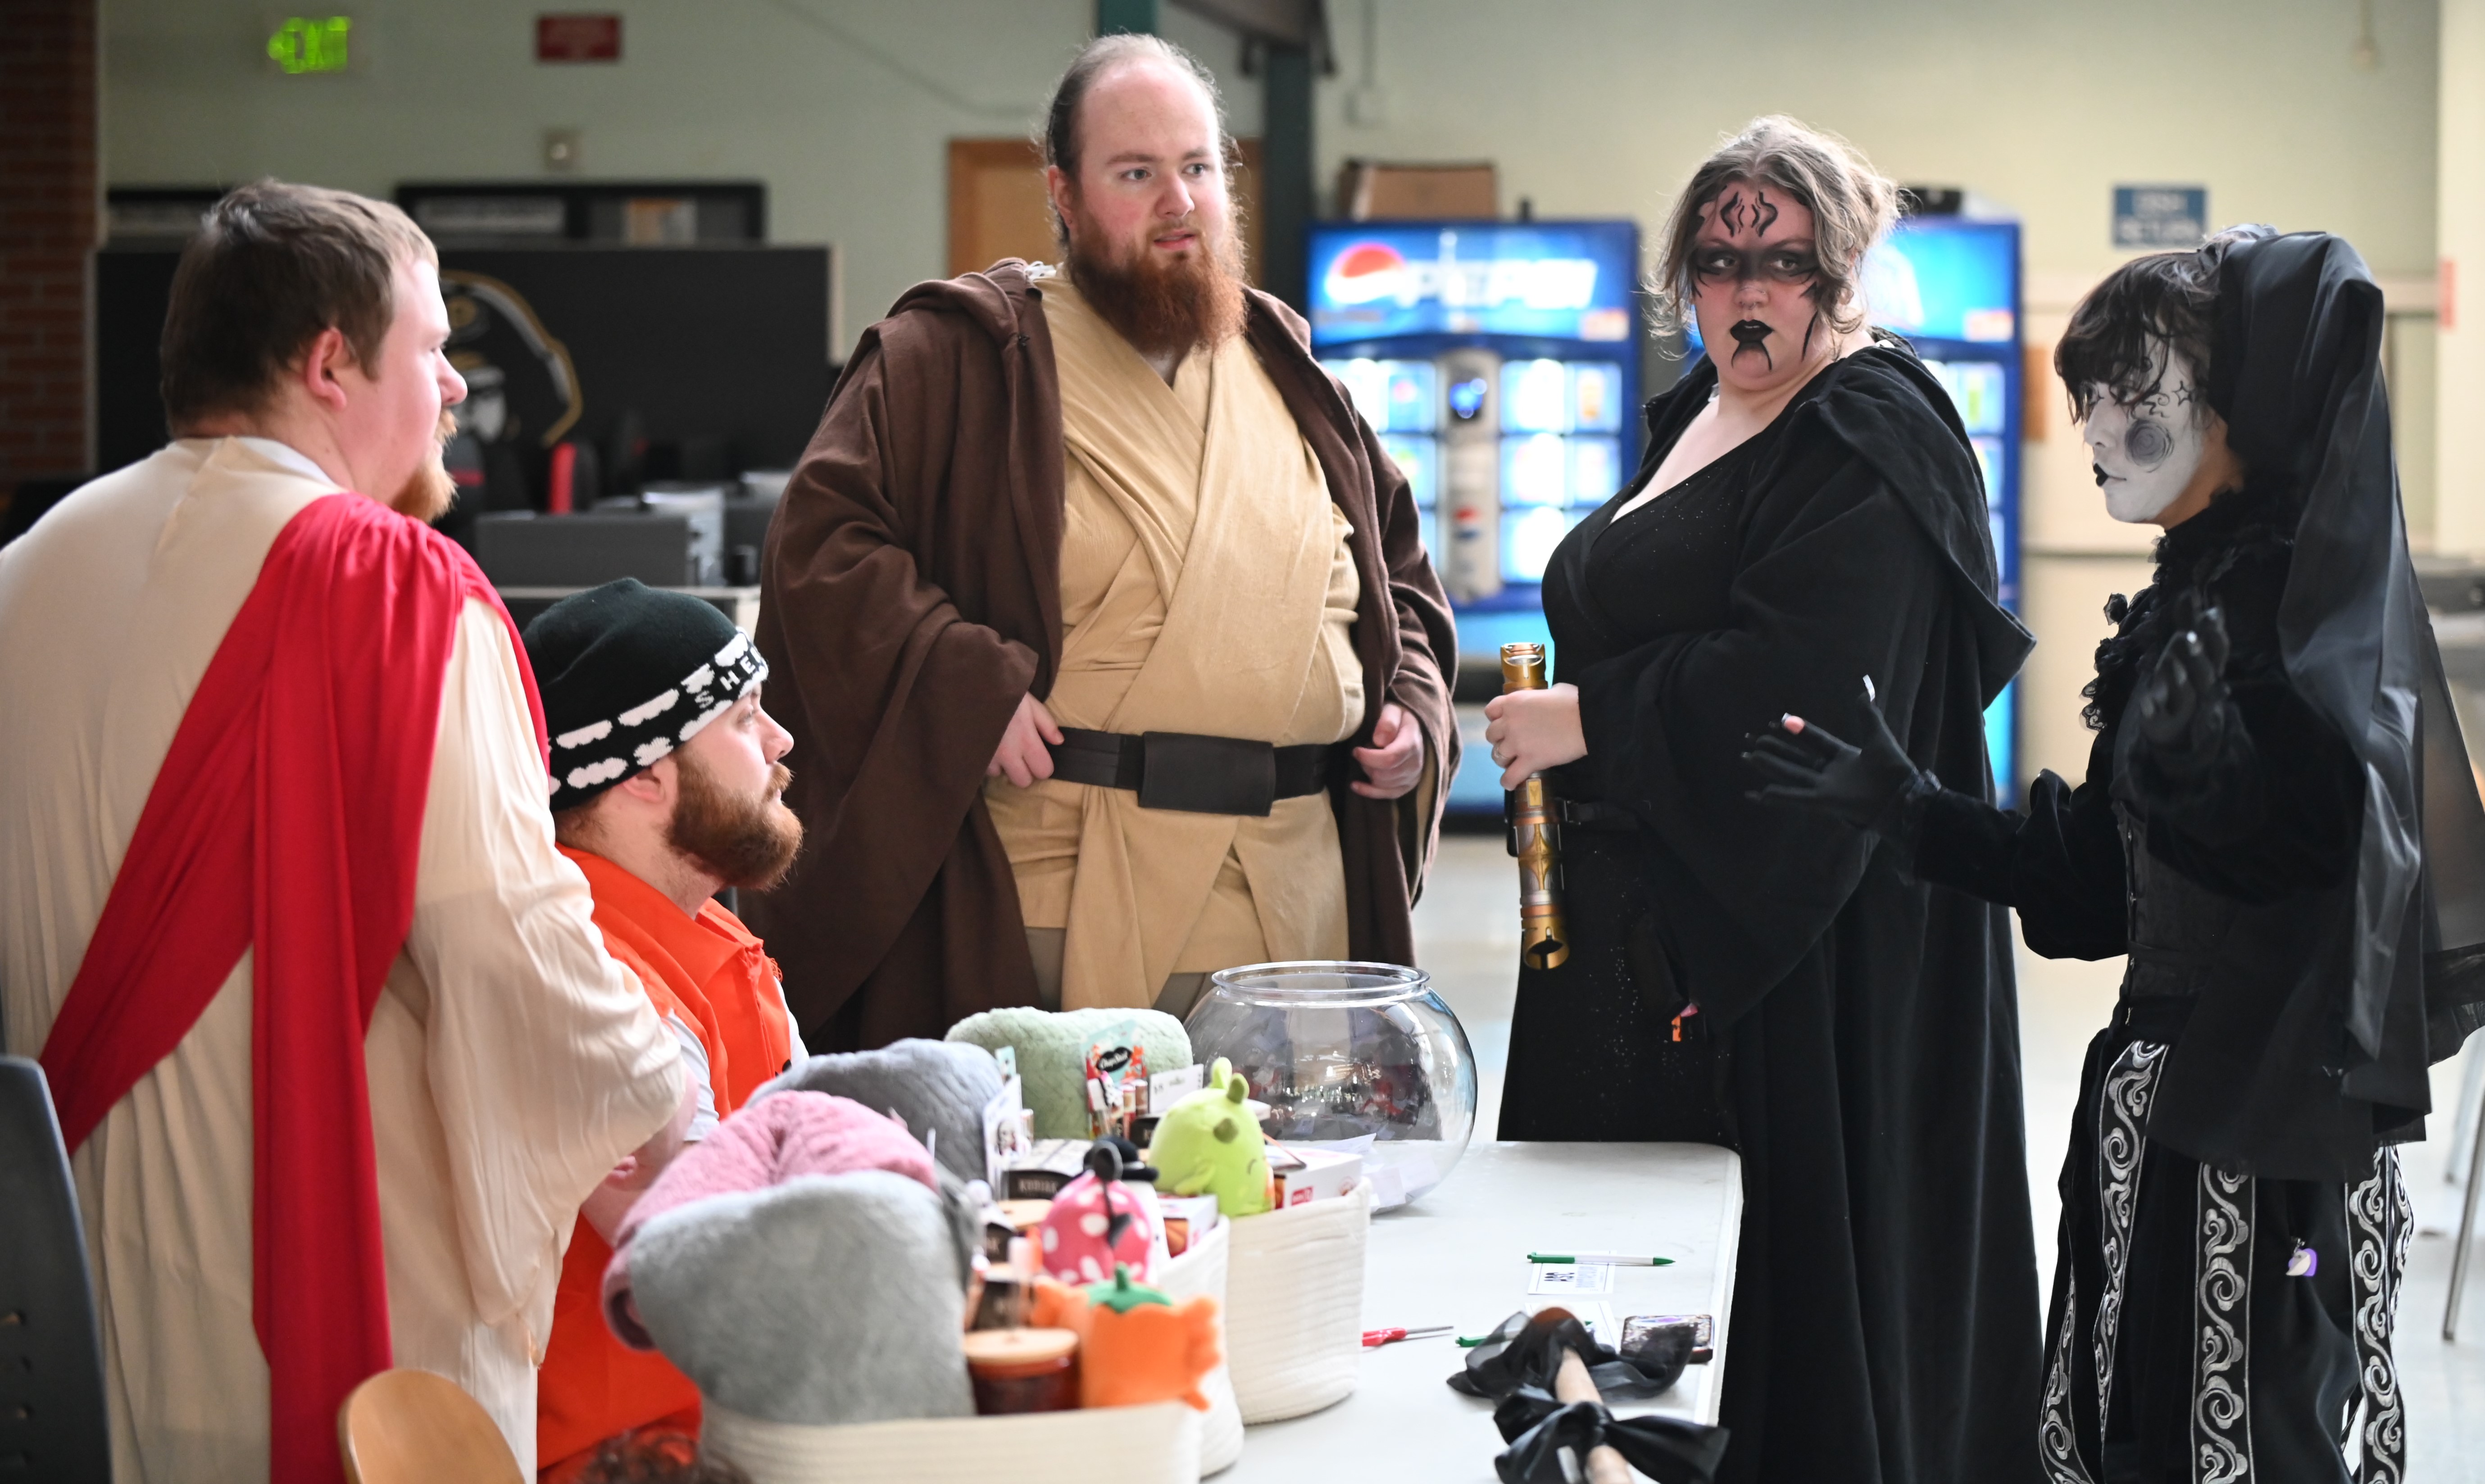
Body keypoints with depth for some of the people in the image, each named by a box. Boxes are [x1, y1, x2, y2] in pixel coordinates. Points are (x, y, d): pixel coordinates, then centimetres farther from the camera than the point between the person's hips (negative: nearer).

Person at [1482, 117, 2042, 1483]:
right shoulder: (1699, 415, 17)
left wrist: (1588, 720, -17)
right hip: (1652, 909, 9)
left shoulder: (1871, 443, -11)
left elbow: (1798, 675, -23)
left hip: (1805, 938, -9)